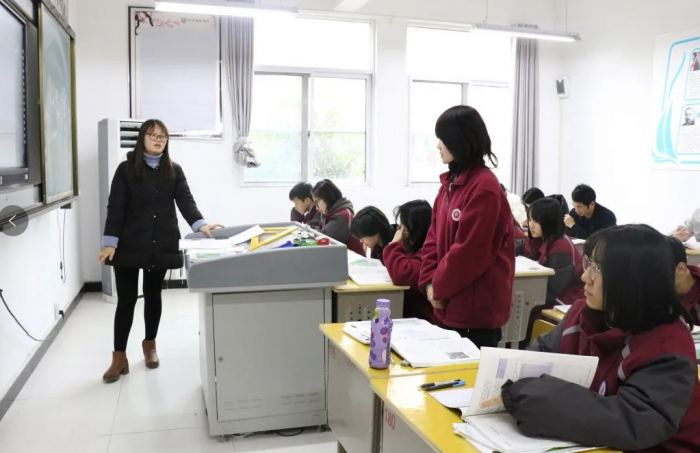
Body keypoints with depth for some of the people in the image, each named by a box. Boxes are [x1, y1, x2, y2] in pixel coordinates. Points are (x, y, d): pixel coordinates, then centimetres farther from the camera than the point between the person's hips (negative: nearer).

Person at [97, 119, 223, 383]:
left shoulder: (174, 171, 5)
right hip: (130, 244, -2)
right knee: (126, 299, 1)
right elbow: (115, 208, -5)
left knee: (153, 295, 15)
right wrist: (110, 242, -13)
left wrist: (200, 225, -24)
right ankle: (119, 358, 9)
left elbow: (185, 201, -6)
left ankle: (150, 345, 33)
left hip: (162, 245, 2)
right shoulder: (126, 169, -1)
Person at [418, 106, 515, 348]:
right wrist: (430, 282, -1)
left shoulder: (484, 188, -18)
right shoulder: (450, 182, 9)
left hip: (477, 309, -8)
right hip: (451, 305, 9)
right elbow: (434, 235, 11)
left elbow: (469, 251, -21)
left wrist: (439, 288, -10)